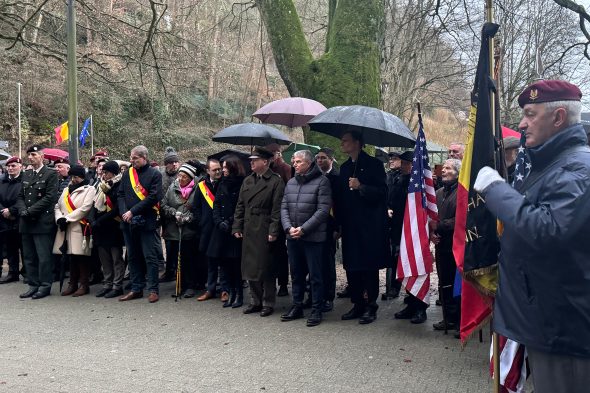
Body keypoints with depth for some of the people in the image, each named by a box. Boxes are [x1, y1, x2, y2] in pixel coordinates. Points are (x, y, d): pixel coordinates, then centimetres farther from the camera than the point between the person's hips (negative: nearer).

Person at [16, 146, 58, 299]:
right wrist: (22, 211, -4)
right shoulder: (26, 175, 17)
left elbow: (50, 197, -12)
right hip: (26, 223, 7)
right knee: (29, 256, 10)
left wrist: (31, 211, -15)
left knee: (44, 256, -2)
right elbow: (20, 196, 15)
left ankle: (45, 286, 7)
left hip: (42, 222, -6)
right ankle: (33, 285, 19)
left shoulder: (51, 174, -3)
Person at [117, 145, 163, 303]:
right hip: (129, 223, 6)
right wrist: (124, 213, -8)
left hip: (147, 222, -6)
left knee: (150, 257, -1)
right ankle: (136, 289, 22)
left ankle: (153, 290, 7)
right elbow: (120, 194, 9)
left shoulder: (154, 174, -5)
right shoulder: (127, 174, 12)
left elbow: (153, 197, -13)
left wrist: (133, 211, -16)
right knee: (133, 257, 12)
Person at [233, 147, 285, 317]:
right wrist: (237, 227, 8)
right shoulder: (247, 181, 14)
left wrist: (274, 231, -15)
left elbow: (277, 209, -10)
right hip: (248, 231, 6)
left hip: (265, 231, -6)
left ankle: (268, 303, 13)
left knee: (266, 269, 1)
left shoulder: (276, 181, -6)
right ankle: (255, 301, 24)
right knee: (250, 267, 12)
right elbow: (240, 206, 14)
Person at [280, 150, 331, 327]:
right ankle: (297, 307, 27)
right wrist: (288, 227, -7)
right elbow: (284, 207, 10)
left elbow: (323, 210, -14)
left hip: (313, 237, -6)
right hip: (292, 237, 6)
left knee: (315, 275, 1)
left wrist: (303, 229, -16)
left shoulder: (321, 181, -7)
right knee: (296, 274, 15)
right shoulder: (290, 183, 12)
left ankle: (317, 310, 12)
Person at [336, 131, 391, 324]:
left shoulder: (373, 164, -5)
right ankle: (358, 304, 20)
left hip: (370, 226, -6)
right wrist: (338, 224, 12)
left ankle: (371, 306, 11)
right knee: (351, 267, 8)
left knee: (369, 267, 0)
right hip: (350, 226, 6)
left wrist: (361, 187, -21)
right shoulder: (345, 167, 14)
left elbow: (382, 192, -10)